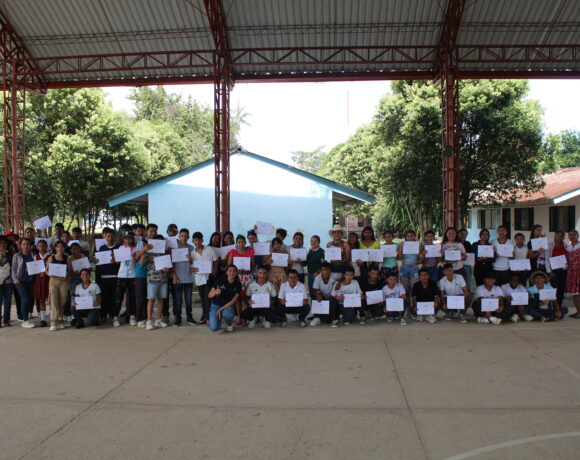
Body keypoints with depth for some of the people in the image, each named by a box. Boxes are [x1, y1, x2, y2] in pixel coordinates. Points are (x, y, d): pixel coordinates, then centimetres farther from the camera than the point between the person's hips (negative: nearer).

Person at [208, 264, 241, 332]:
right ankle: (218, 319, 16)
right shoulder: (219, 281, -7)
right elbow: (209, 295, -5)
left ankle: (229, 324, -1)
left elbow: (233, 301, -7)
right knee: (214, 328, -22)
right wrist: (215, 292, -28)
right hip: (216, 305, 0)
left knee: (227, 314, -39)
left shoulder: (238, 284, -5)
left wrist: (221, 309, -16)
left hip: (228, 306, 0)